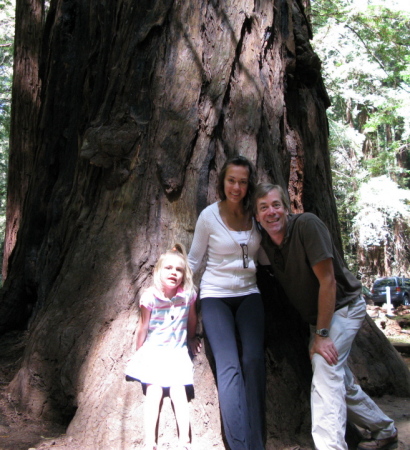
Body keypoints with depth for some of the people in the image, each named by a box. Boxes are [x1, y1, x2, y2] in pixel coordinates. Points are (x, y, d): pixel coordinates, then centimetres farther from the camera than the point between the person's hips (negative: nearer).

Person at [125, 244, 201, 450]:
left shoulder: (188, 294, -10)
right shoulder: (150, 296, -13)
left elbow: (191, 320, 8)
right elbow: (143, 327, -3)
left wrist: (191, 339, 20)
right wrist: (139, 352, 6)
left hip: (177, 351, 1)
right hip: (154, 350, -1)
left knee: (178, 391, -9)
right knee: (154, 391, -10)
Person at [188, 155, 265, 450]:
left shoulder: (255, 214, 3)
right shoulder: (210, 215, -4)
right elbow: (194, 259, 5)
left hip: (248, 295, 2)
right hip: (216, 296, -2)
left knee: (253, 359, -17)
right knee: (229, 365, -18)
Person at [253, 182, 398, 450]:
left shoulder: (307, 224, -25)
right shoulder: (265, 242, -6)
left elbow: (327, 280, -26)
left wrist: (321, 334, -25)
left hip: (343, 307, -7)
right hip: (317, 317, 8)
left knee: (325, 372, -25)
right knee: (342, 384, 17)